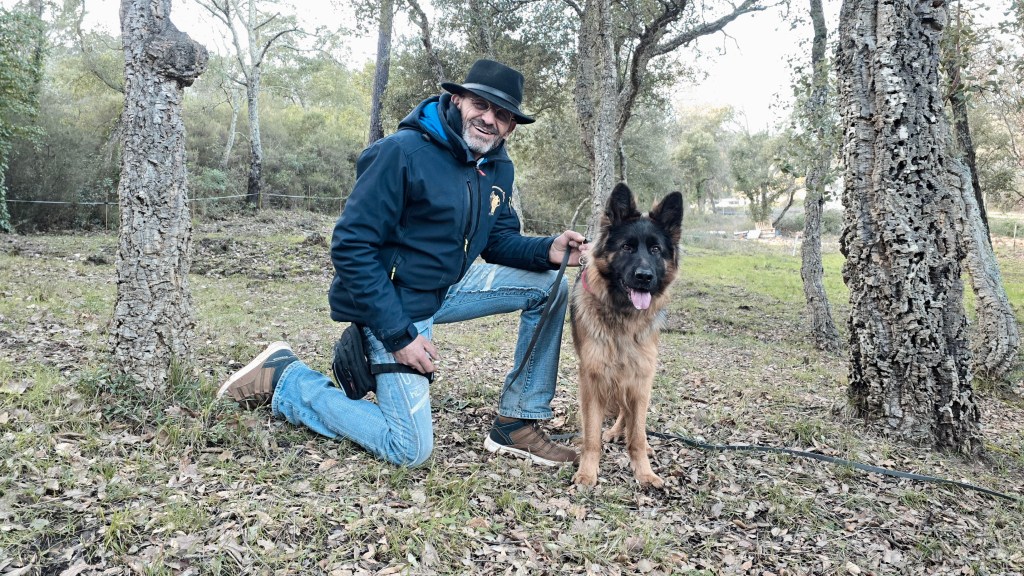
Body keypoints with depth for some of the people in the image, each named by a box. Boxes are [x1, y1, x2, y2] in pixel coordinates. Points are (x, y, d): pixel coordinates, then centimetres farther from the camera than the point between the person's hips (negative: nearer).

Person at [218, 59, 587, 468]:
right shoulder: (403, 152, -22)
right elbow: (351, 246, -23)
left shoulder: (497, 167, 2)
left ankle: (517, 425, 5)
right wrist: (398, 334, -25)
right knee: (411, 449, -9)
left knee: (550, 285, 0)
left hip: (448, 288, 8)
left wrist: (547, 251, -12)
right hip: (394, 303, -8)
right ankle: (283, 378, 7)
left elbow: (499, 242, 11)